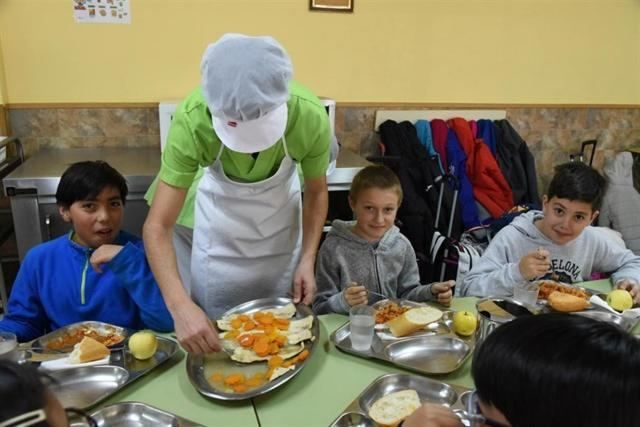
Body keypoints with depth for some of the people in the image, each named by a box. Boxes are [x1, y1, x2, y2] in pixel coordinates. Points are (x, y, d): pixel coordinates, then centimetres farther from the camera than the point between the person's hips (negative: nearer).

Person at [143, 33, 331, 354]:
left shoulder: (310, 116, -33)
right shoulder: (192, 120, -36)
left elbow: (316, 191, -13)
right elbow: (157, 226, -33)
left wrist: (307, 260, -20)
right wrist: (179, 305, -45)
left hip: (281, 209, 1)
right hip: (219, 215, 0)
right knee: (215, 324, 10)